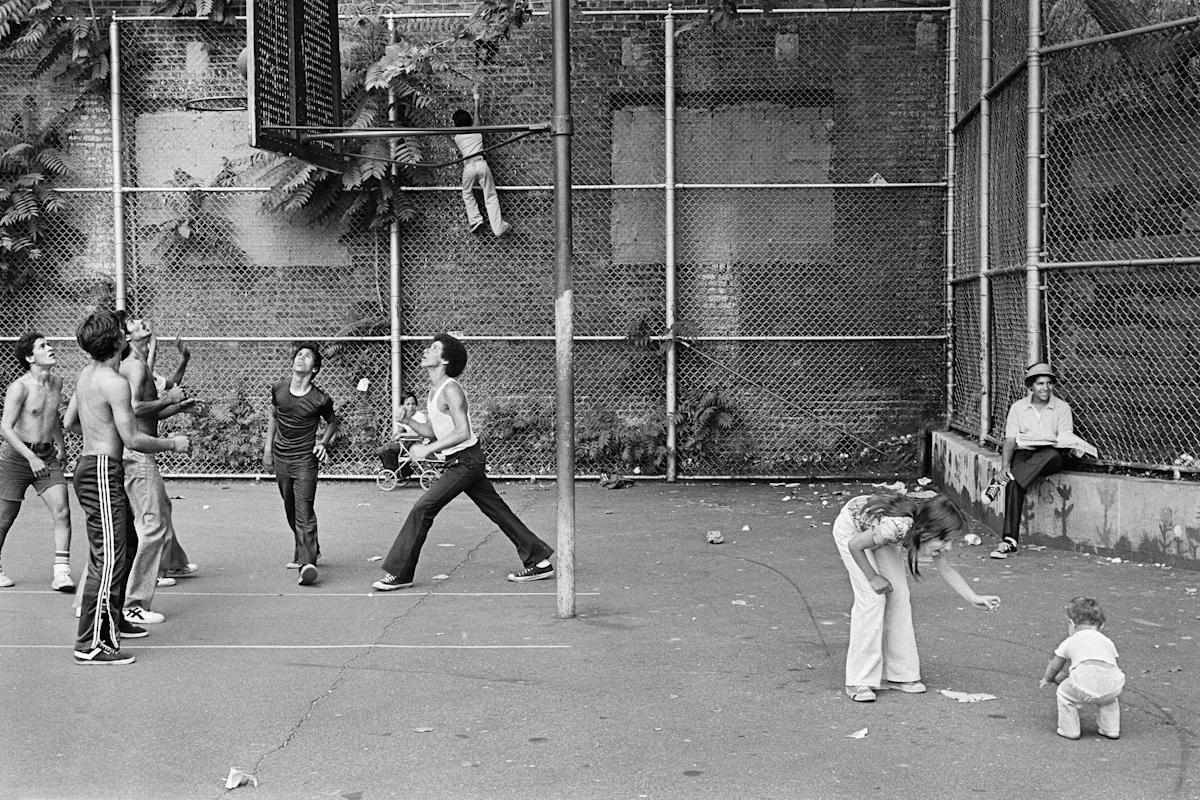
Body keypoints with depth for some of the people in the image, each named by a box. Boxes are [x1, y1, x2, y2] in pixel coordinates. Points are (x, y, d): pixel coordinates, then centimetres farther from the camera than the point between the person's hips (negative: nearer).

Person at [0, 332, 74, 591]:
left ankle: (61, 572, -12)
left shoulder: (57, 382, 5)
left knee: (62, 511, -12)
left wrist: (60, 444, 23)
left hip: (47, 456, 5)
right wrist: (31, 458, -27)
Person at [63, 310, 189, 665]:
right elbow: (132, 440, -21)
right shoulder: (115, 383, -19)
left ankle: (113, 620, 32)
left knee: (127, 545, 21)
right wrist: (172, 444, -7)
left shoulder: (86, 373, 10)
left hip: (89, 465, 10)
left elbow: (68, 422, 21)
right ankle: (90, 645, -7)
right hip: (102, 472, -10)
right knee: (108, 560, -9)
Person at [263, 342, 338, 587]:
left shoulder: (320, 399, -12)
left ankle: (307, 563, -17)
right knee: (290, 511, 15)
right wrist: (268, 447, 16)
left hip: (305, 459, -5)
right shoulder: (278, 389, -2)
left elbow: (332, 421, 9)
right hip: (280, 458, 5)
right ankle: (304, 550, 35)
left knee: (304, 513, -14)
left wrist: (323, 442, -6)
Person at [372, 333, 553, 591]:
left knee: (422, 509, -10)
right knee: (498, 511, 12)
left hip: (466, 460, -10)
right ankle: (539, 561, 17)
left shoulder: (450, 390, -16)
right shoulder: (434, 389, 13)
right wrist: (407, 420, 1)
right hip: (462, 462, 10)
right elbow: (432, 432, 16)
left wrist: (427, 449, -23)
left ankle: (399, 574, -3)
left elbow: (462, 432, -24)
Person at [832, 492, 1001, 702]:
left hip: (876, 530, 7)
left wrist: (975, 599, -16)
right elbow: (854, 546, -28)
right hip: (851, 530, -7)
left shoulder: (930, 531, -21)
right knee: (871, 598, -15)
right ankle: (859, 681, -9)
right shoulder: (897, 527, -42)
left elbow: (946, 570, -6)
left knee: (899, 595, -2)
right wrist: (872, 577, -18)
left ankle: (898, 673, 8)